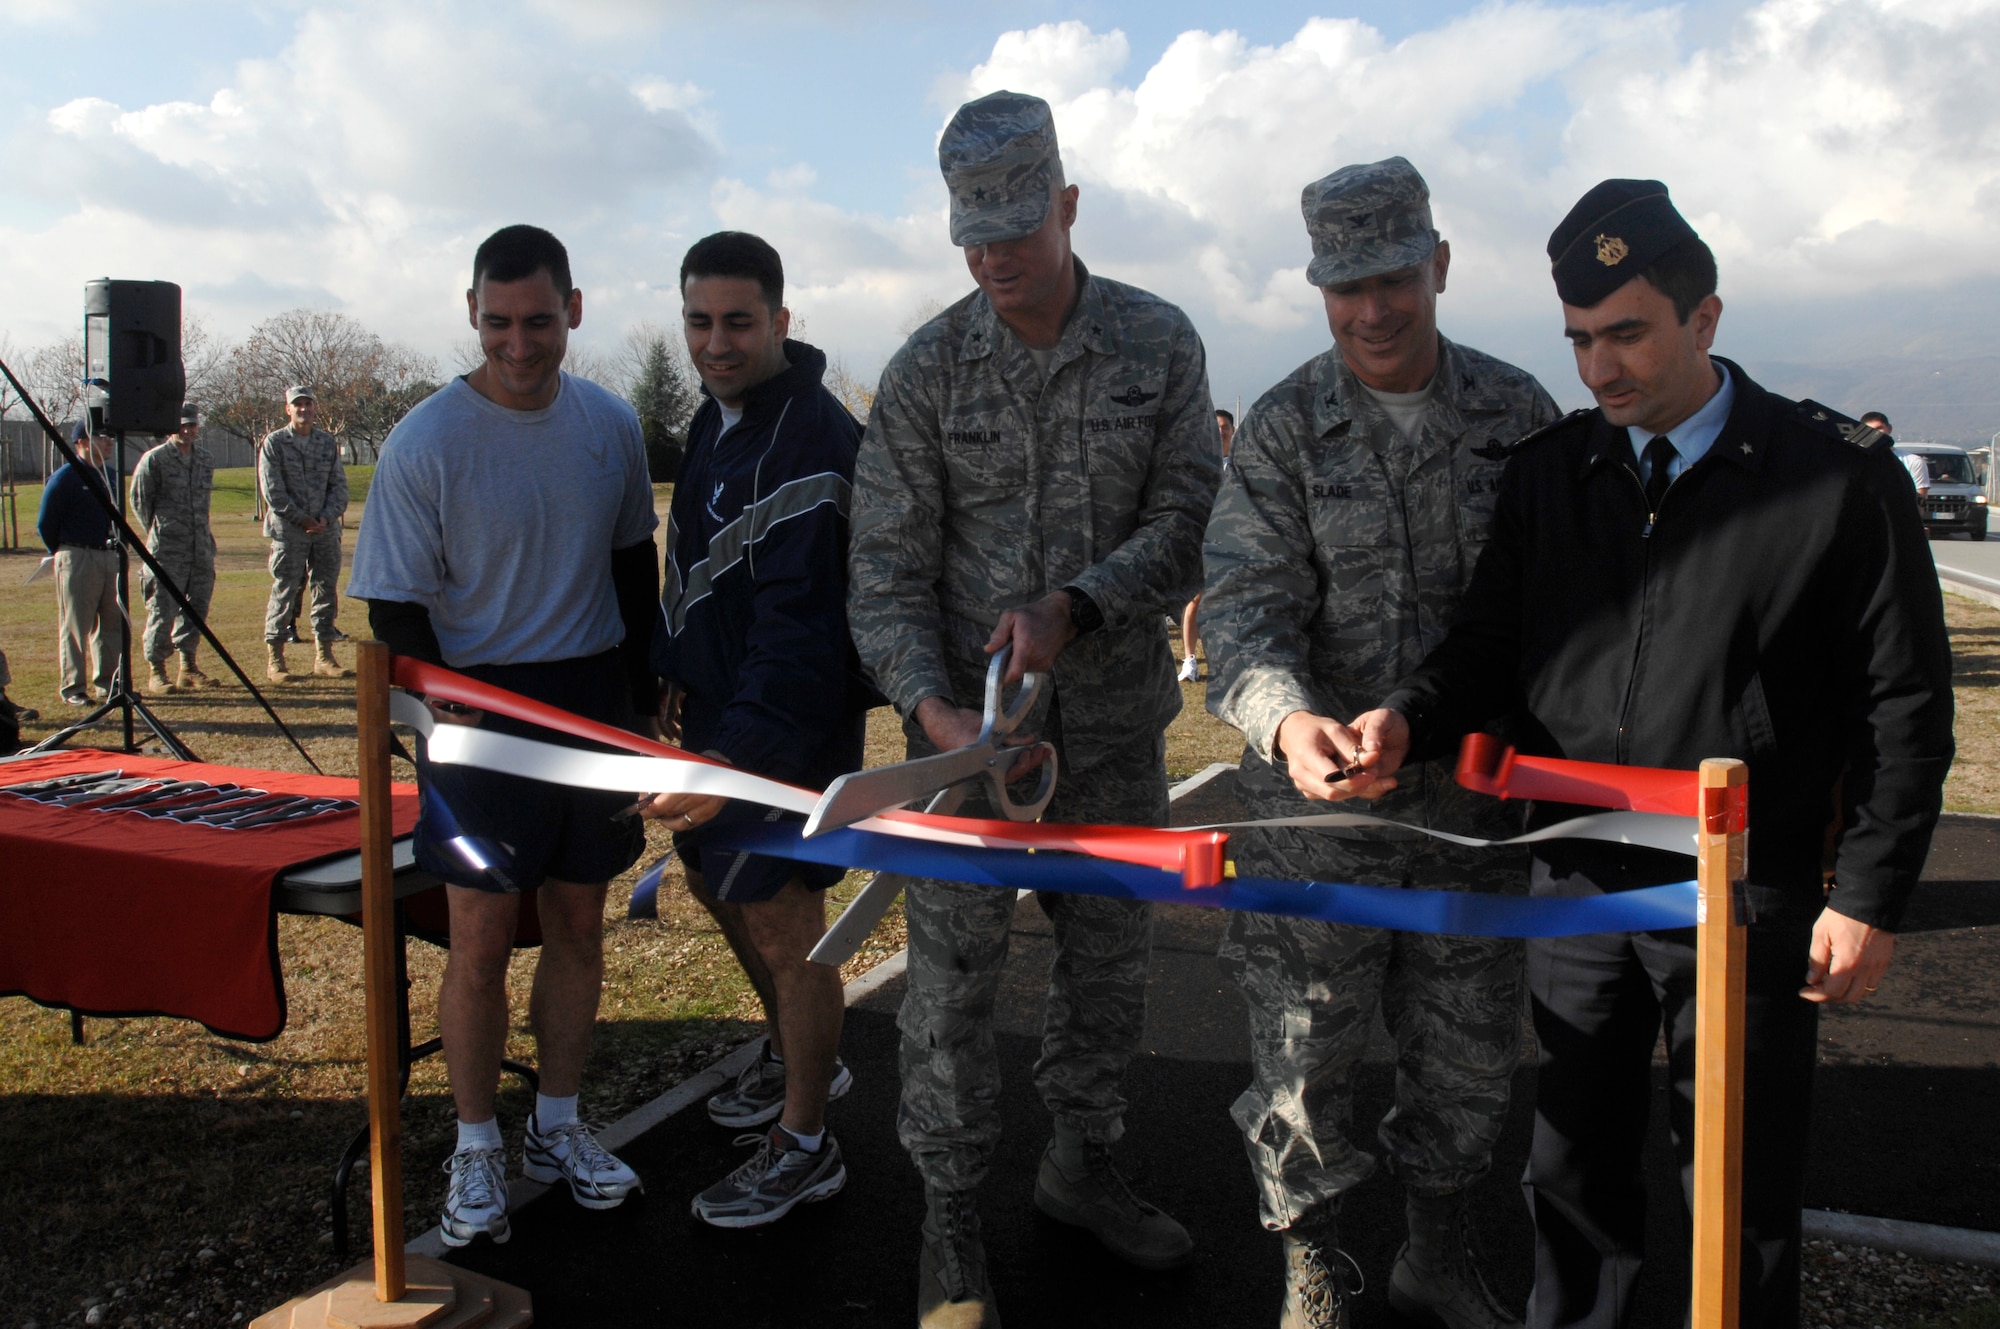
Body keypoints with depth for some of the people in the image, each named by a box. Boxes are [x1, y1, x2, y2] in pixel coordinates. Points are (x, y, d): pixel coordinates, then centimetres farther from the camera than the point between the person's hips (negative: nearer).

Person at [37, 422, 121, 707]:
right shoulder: (65, 477, -9)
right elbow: (45, 524, -5)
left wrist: (117, 548, 12)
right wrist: (63, 553, 3)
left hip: (109, 556, 7)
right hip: (77, 559, -7)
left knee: (113, 624, 11)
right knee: (75, 627, -2)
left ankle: (108, 682, 20)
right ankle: (73, 689, 4)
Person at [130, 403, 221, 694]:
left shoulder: (206, 460, 12)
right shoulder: (154, 459, -5)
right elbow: (139, 501, 2)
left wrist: (200, 534, 15)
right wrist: (159, 534, 7)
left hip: (202, 549, 6)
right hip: (167, 551, -6)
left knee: (196, 608, 10)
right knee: (163, 610, -4)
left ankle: (188, 667, 20)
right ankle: (155, 671, 3)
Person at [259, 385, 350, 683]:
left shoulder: (328, 442, 12)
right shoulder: (274, 442, 0)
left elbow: (339, 485, 8)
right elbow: (273, 491, -5)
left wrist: (326, 517, -7)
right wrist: (301, 519, -11)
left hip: (326, 530, 4)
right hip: (288, 531, -4)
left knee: (327, 591, 6)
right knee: (284, 593, -3)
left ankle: (324, 656, 13)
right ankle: (275, 658, 2)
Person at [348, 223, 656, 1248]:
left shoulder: (611, 425, 2)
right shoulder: (425, 443, -11)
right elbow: (395, 610, -7)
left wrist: (642, 706, 13)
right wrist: (449, 721, -16)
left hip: (597, 701, 4)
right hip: (481, 705, -4)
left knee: (578, 924, 12)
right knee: (482, 939, 0)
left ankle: (556, 1126, 29)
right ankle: (476, 1150, 19)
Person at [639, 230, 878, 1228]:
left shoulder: (813, 440, -23)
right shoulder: (715, 415, 9)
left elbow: (801, 622, -30)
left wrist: (739, 755, -36)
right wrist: (680, 675, 15)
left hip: (789, 728, -10)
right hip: (717, 708, 10)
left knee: (783, 922, -1)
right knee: (714, 879, 23)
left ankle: (805, 1146, 18)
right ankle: (795, 1054, 45)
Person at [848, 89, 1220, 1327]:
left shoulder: (1160, 342, -1)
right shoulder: (928, 368, -5)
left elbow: (1190, 519, -4)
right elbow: (887, 566, -6)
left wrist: (1076, 605, -19)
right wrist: (934, 711, -20)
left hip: (1118, 715, 2)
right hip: (968, 716, -2)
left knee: (1111, 953, 14)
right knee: (954, 973, 2)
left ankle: (1083, 1162, 36)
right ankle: (952, 1214, 20)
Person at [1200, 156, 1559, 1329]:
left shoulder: (1518, 412, 3)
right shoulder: (1284, 429, -4)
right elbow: (1246, 605, -13)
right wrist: (1286, 717, -33)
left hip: (1476, 794, 2)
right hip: (1317, 804, -2)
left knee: (1471, 1051, 15)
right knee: (1306, 1055, 7)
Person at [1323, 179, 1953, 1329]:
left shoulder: (1840, 477, -6)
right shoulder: (1550, 471, 5)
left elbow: (1905, 704, -4)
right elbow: (1493, 644, 9)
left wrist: (1871, 895, -6)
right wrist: (1411, 720, -12)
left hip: (1750, 899, -3)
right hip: (1578, 882, 4)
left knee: (1743, 1190, 12)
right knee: (1575, 1163, 16)